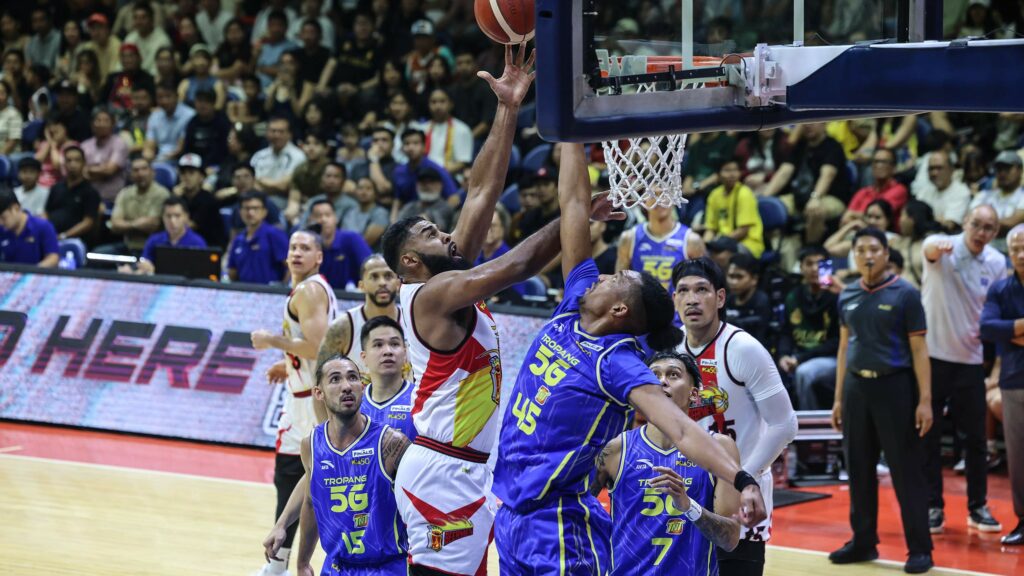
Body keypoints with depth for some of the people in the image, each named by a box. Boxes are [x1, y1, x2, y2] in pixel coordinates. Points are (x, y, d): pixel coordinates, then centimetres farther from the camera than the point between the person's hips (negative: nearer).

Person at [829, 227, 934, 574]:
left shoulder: (905, 295, -4)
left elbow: (919, 350, -5)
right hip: (856, 387, 5)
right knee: (859, 469, 9)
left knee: (906, 471, -3)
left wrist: (925, 400, -11)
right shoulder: (847, 297, 10)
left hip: (894, 385, -5)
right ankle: (863, 542, 20)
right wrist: (839, 398, 12)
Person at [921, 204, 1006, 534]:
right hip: (933, 355, -3)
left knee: (976, 438, 6)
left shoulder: (997, 263, 2)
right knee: (928, 436, 2)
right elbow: (931, 250, -34)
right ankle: (932, 507, 11)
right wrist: (940, 248, -59)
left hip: (971, 359, 3)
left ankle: (978, 507, 17)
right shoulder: (944, 249, -9)